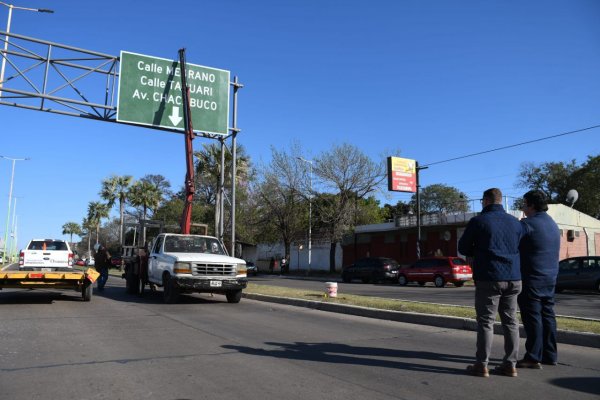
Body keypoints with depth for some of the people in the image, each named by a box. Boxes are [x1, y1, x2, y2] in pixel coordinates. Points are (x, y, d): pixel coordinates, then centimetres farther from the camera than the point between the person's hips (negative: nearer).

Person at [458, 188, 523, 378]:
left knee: (486, 321, 0)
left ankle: (481, 365, 3)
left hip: (488, 278, -5)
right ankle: (510, 364, 15)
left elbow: (463, 248, 1)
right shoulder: (515, 223, 8)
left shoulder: (478, 221, -6)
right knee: (511, 321, 11)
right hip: (513, 278, 5)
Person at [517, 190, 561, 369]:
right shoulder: (553, 224, 14)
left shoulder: (527, 224, -14)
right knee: (547, 314, 13)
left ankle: (533, 357, -1)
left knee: (532, 316, -4)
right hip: (550, 278, 8)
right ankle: (550, 355, 20)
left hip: (532, 279, -8)